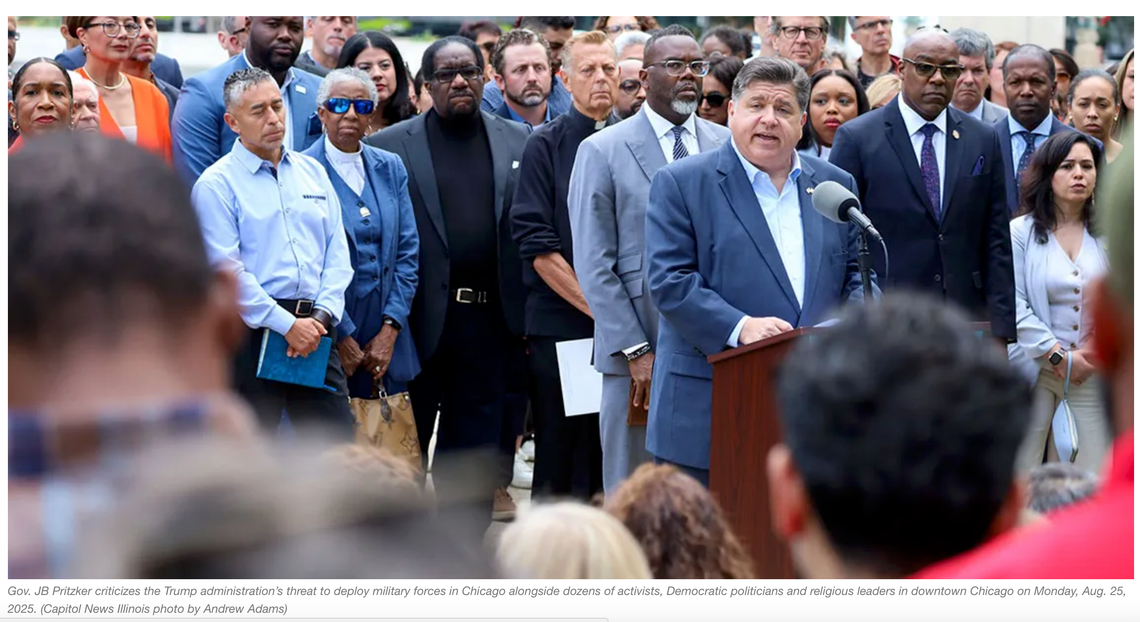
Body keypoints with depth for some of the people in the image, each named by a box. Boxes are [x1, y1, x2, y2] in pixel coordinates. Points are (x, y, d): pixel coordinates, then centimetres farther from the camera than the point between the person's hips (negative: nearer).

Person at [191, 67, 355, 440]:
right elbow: (228, 270, -11)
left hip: (314, 328, 5)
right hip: (253, 332, -5)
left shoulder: (313, 172, 15)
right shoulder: (216, 184, -3)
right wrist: (287, 325, -14)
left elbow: (337, 253, 12)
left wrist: (320, 316, -4)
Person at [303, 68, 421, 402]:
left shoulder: (390, 168, 11)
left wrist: (390, 330, -2)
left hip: (386, 342, 4)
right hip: (328, 336, -4)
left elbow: (408, 252, 8)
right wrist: (341, 337, -10)